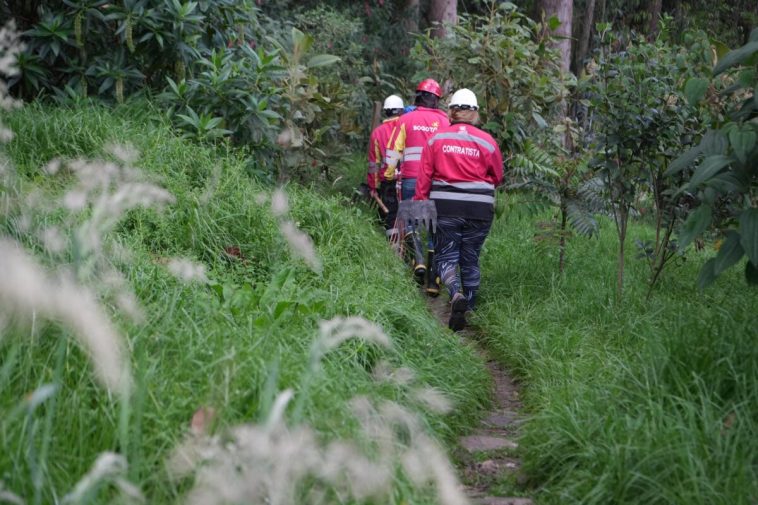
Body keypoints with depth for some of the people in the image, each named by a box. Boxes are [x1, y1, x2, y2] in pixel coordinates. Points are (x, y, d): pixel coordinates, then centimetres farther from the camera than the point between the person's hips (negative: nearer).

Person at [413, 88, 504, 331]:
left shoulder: (437, 138, -1)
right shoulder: (486, 141, -1)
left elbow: (424, 175, -1)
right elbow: (498, 177, 11)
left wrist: (419, 202, 7)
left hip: (446, 207, -1)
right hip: (479, 209, 1)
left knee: (446, 257, 4)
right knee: (470, 260, 13)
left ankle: (456, 294, -23)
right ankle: (469, 307, 16)